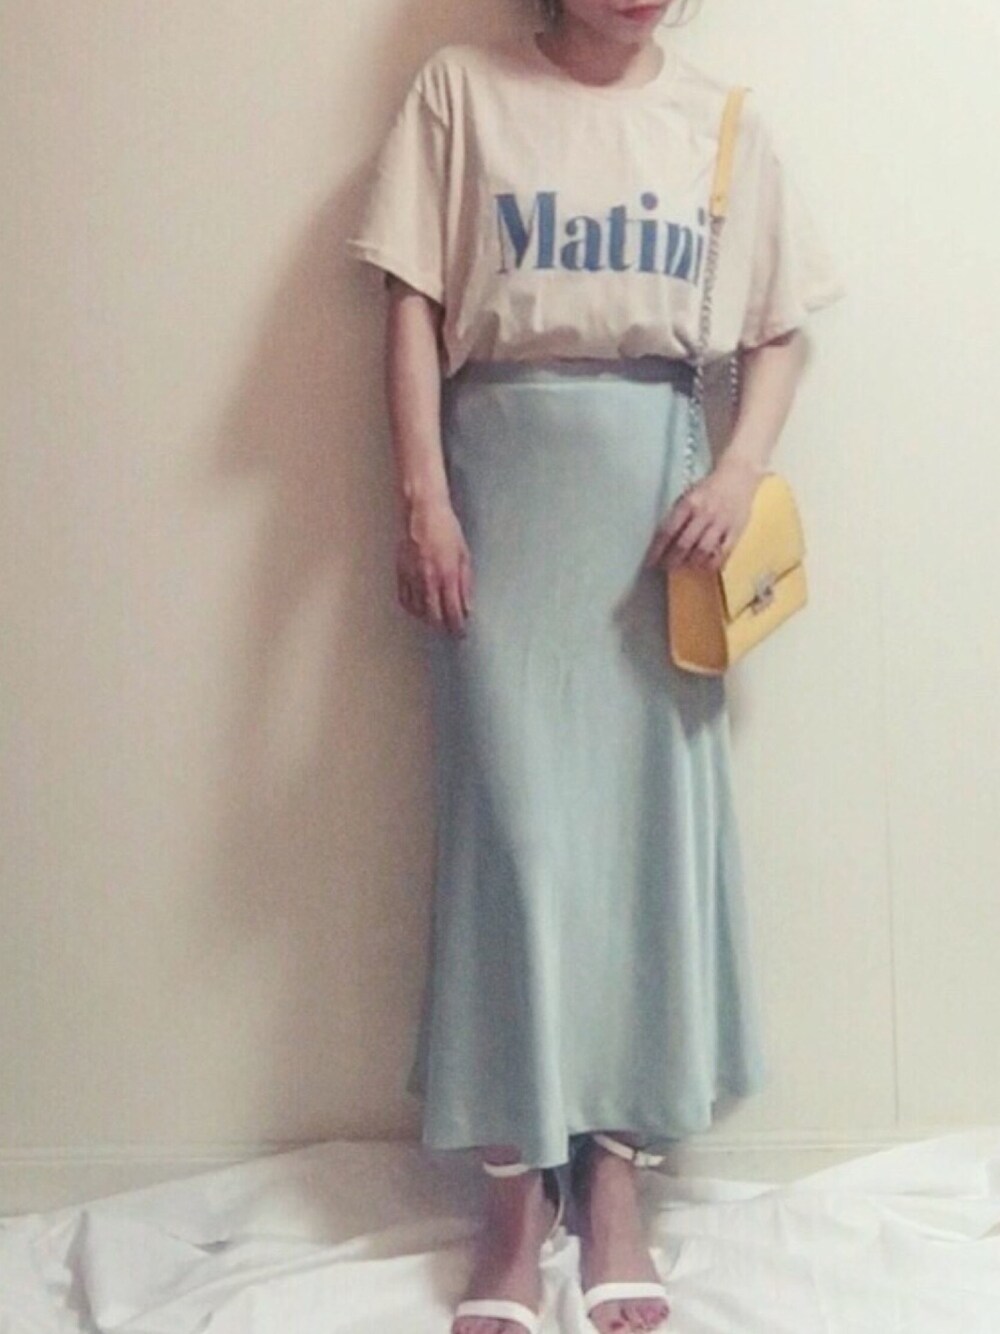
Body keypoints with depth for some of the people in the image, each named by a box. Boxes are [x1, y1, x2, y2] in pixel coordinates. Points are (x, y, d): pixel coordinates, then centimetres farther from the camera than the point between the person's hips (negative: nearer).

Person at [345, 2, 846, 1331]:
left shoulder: (723, 119, 10)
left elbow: (777, 331, 9)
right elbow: (413, 305, 0)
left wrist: (740, 471, -7)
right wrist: (422, 493, -10)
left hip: (654, 474, 2)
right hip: (504, 470, -2)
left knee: (650, 808, 1)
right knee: (514, 813, -4)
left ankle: (615, 1169, 12)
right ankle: (518, 1182, 5)